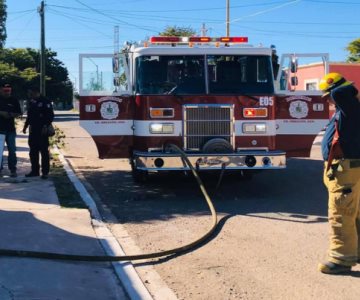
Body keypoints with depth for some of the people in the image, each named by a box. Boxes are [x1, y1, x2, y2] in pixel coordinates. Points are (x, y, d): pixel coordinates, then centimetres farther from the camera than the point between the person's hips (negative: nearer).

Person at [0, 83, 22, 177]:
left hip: (11, 129, 0)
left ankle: (13, 170, 4)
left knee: (12, 150, 0)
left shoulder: (14, 100, 4)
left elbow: (19, 113, 6)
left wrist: (11, 114, -12)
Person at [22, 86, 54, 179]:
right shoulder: (31, 102, 14)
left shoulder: (45, 102, -9)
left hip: (42, 130, -7)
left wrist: (46, 125, -20)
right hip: (33, 130, 8)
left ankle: (45, 172, 2)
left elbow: (50, 115, -13)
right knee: (33, 151, 10)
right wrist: (25, 126, 18)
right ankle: (35, 171, 19)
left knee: (44, 151, -3)